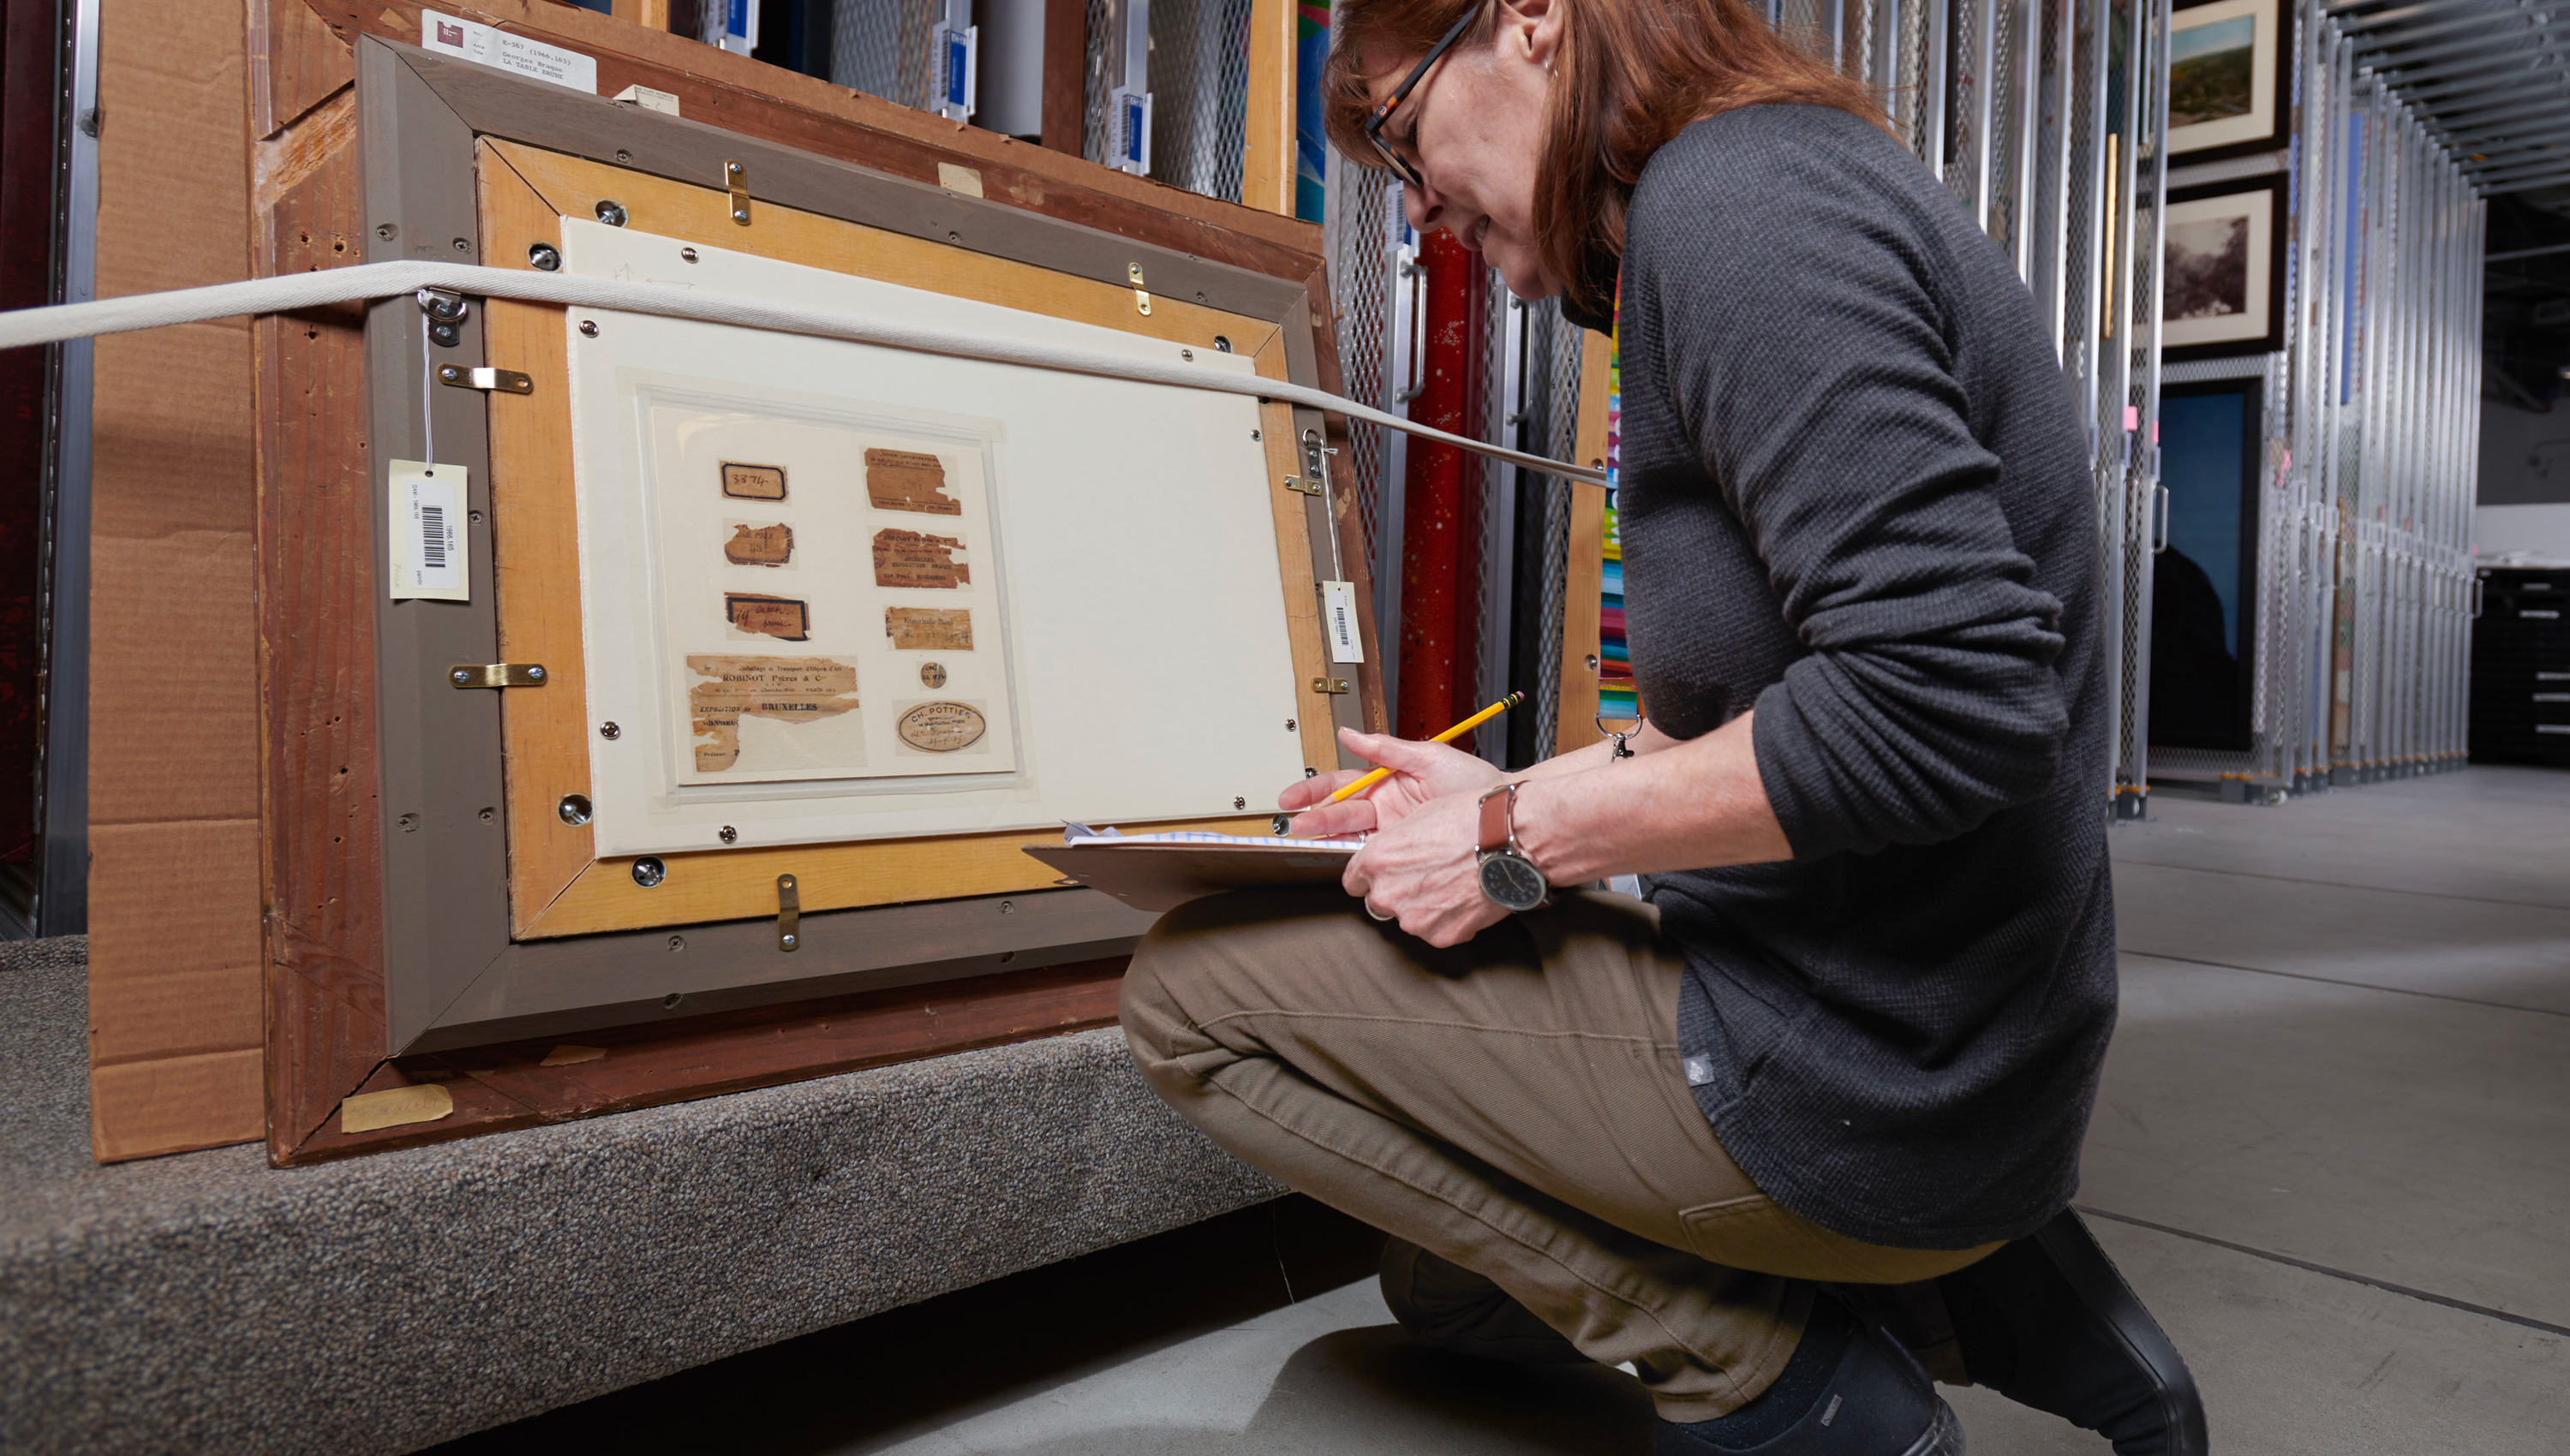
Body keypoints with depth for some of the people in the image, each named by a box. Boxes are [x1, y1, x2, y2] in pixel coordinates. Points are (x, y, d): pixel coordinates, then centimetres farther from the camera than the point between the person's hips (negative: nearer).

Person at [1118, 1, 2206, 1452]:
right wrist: (1516, 792, 12)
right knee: (1445, 1269, 27)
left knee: (1198, 982, -5)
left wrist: (1528, 843, -18)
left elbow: (1950, 697, -29)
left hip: (1868, 1082, -10)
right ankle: (1993, 1288, 16)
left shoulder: (1727, 193, -18)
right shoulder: (1801, 179, 15)